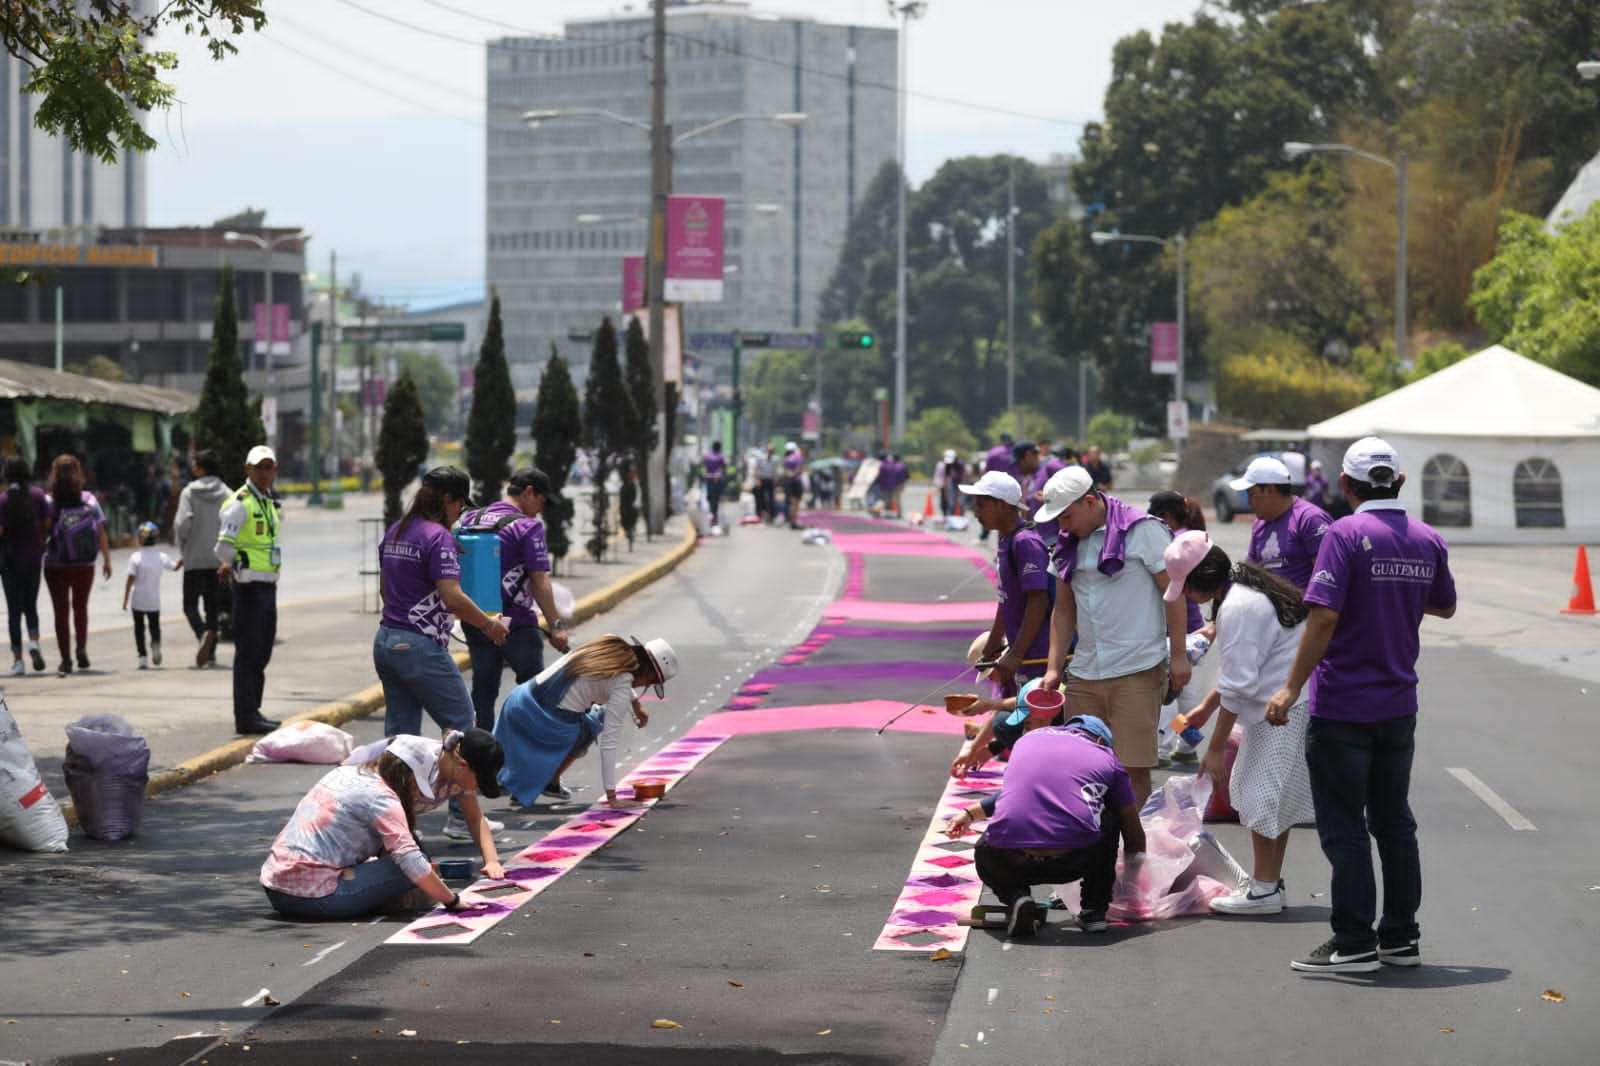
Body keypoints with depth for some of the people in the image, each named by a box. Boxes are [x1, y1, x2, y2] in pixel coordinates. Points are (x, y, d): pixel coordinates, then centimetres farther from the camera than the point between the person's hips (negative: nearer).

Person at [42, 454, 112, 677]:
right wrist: (107, 560, 5)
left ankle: (66, 658, 1)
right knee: (80, 607, 20)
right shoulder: (89, 500, -2)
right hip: (84, 565, 1)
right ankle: (82, 648, 6)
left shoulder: (49, 503, -7)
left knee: (61, 610, 6)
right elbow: (101, 533, -2)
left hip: (55, 565, -1)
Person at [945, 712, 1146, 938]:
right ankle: (1094, 911, 24)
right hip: (1076, 858, -1)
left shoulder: (1028, 739, 25)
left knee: (985, 853, 37)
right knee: (1110, 821, 31)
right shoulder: (1107, 760, 19)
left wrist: (971, 813, 53)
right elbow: (1134, 832, 25)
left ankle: (1016, 898, 7)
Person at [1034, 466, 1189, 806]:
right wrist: (1054, 668, 7)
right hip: (1085, 675, 6)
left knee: (1134, 768, -4)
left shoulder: (1143, 531, -5)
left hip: (1137, 673, -6)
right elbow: (1064, 610, 16)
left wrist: (1178, 655, -9)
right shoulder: (1069, 545, 12)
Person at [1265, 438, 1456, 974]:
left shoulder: (1346, 534, -15)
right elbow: (1444, 607, 20)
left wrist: (1291, 688, -17)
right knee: (1394, 822, 15)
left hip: (1342, 708, -6)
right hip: (1399, 705, 6)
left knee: (1344, 829, 0)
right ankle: (1401, 937, 19)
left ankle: (1354, 944, 1)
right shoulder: (1428, 541, 4)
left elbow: (1323, 616, -21)